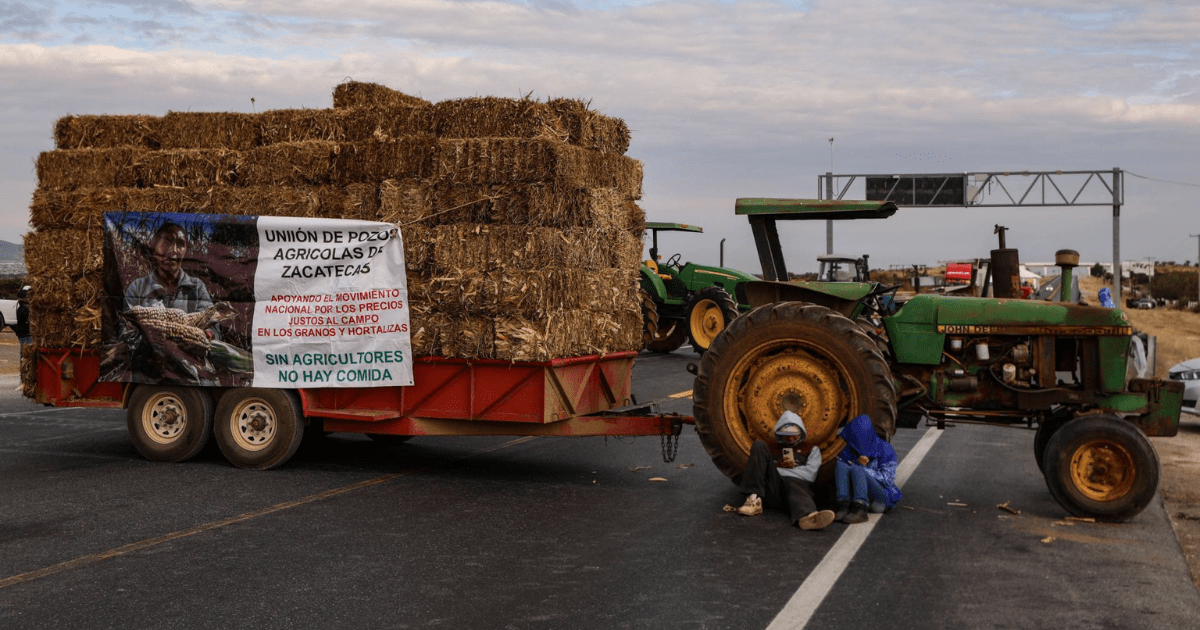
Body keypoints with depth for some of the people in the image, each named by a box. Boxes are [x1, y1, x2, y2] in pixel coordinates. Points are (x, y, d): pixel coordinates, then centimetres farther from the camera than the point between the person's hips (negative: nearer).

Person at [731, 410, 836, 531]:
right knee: (759, 445, -11)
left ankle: (808, 516, -79)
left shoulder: (811, 450, 26)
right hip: (771, 490, 2)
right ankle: (755, 500, -28)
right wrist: (777, 466, 1)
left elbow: (809, 474, 6)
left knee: (793, 484, -40)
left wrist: (779, 469, 4)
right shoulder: (772, 448, 31)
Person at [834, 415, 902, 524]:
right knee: (840, 464, -18)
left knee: (856, 470, -29)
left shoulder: (885, 449, -4)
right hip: (856, 497, 5)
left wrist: (863, 469, -15)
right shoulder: (849, 450, 9)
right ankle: (844, 507, -35)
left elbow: (888, 480, -10)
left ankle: (860, 511, -44)